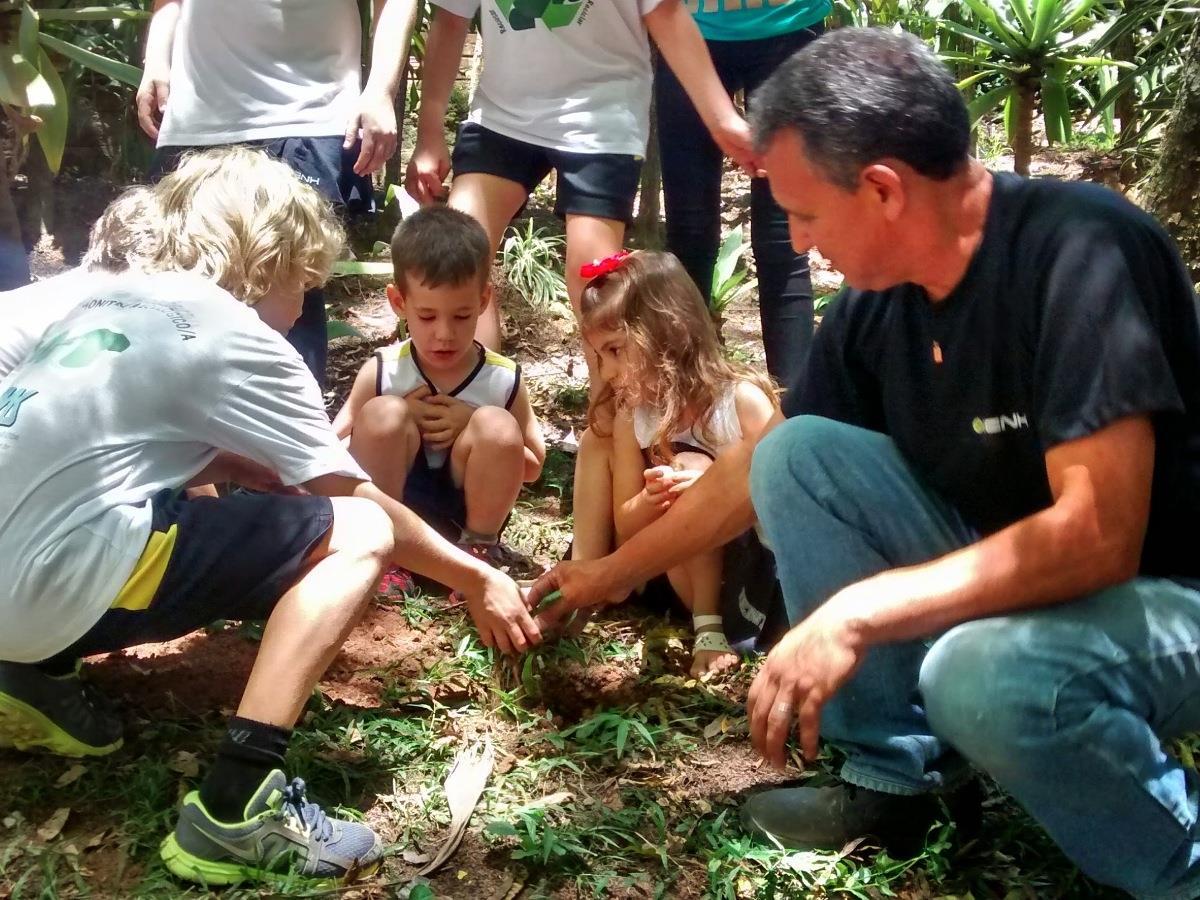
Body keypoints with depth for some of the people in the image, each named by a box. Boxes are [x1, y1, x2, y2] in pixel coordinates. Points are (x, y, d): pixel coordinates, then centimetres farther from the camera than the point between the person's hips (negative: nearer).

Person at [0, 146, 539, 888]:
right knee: (356, 535, -6)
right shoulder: (229, 333, -6)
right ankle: (236, 812, -16)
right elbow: (355, 499, 0)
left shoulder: (120, 297, 17)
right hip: (66, 576, -9)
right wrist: (476, 579, 11)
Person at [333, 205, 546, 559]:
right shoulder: (381, 373, -8)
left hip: (467, 520, 1)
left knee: (497, 427, -24)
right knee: (381, 414, -24)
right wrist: (399, 421, -18)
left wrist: (473, 428, -14)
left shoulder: (504, 380, -6)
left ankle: (480, 548, -6)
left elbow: (531, 467, 2)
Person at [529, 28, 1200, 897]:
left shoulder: (1079, 250, -26)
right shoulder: (877, 307, -4)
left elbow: (1096, 534, -32)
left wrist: (856, 615, -31)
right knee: (797, 454, -7)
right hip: (1008, 571, 7)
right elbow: (759, 473, 10)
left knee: (981, 672, -37)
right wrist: (611, 572, 17)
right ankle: (894, 768, 2)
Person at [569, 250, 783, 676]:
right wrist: (650, 501, -24)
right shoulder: (627, 417, -4)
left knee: (689, 466, -29)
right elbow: (625, 527, 0)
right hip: (685, 567, 4)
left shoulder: (743, 399, -18)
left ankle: (712, 624, -24)